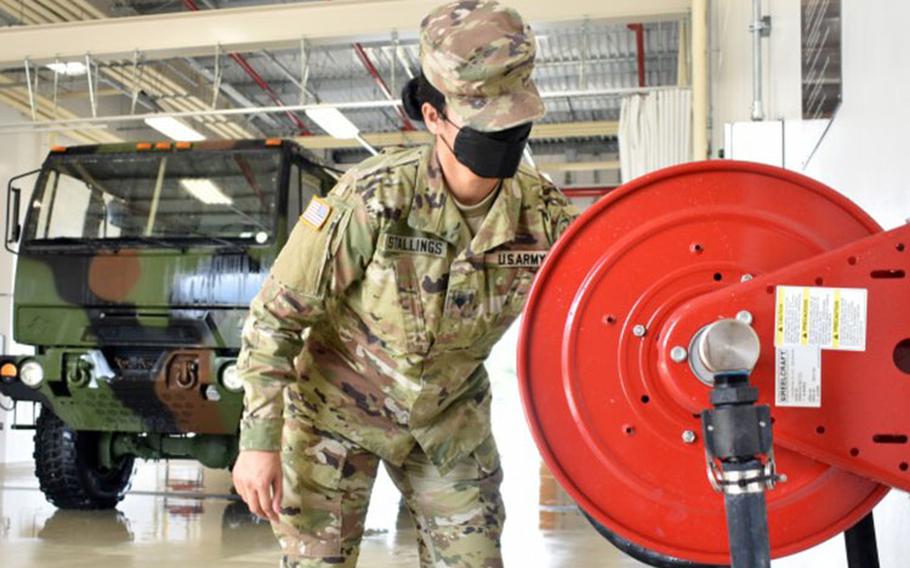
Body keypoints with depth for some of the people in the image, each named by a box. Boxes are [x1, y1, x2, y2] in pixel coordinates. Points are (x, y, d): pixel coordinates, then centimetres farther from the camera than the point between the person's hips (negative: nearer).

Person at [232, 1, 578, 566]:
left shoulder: (542, 211, -18)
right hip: (341, 405, -3)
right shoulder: (374, 199, -28)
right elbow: (275, 316, -19)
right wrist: (260, 439, -19)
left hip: (450, 414, 4)